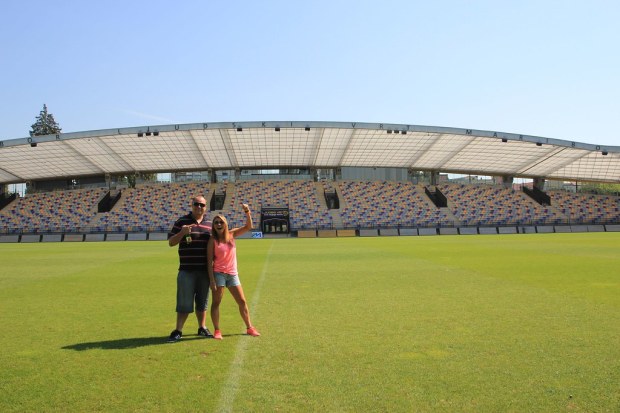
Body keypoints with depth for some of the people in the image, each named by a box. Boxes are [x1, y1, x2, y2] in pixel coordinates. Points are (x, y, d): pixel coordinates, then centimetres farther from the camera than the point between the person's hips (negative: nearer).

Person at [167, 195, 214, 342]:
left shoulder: (209, 224, 10)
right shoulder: (181, 222, 1)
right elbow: (171, 242, 0)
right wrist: (182, 232, -17)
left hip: (205, 270, 3)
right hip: (187, 270, -3)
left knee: (203, 302, 13)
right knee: (184, 302, 1)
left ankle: (202, 328, 26)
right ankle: (178, 331, 12)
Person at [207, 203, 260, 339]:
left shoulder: (231, 235, 3)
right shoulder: (213, 240, -8)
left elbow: (248, 227, -1)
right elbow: (210, 261, -10)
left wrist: (247, 212, -17)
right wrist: (212, 280, -16)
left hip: (233, 274, 4)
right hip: (218, 273, -4)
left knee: (242, 301, 8)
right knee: (216, 302, -1)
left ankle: (249, 327, 19)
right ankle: (217, 330, 10)